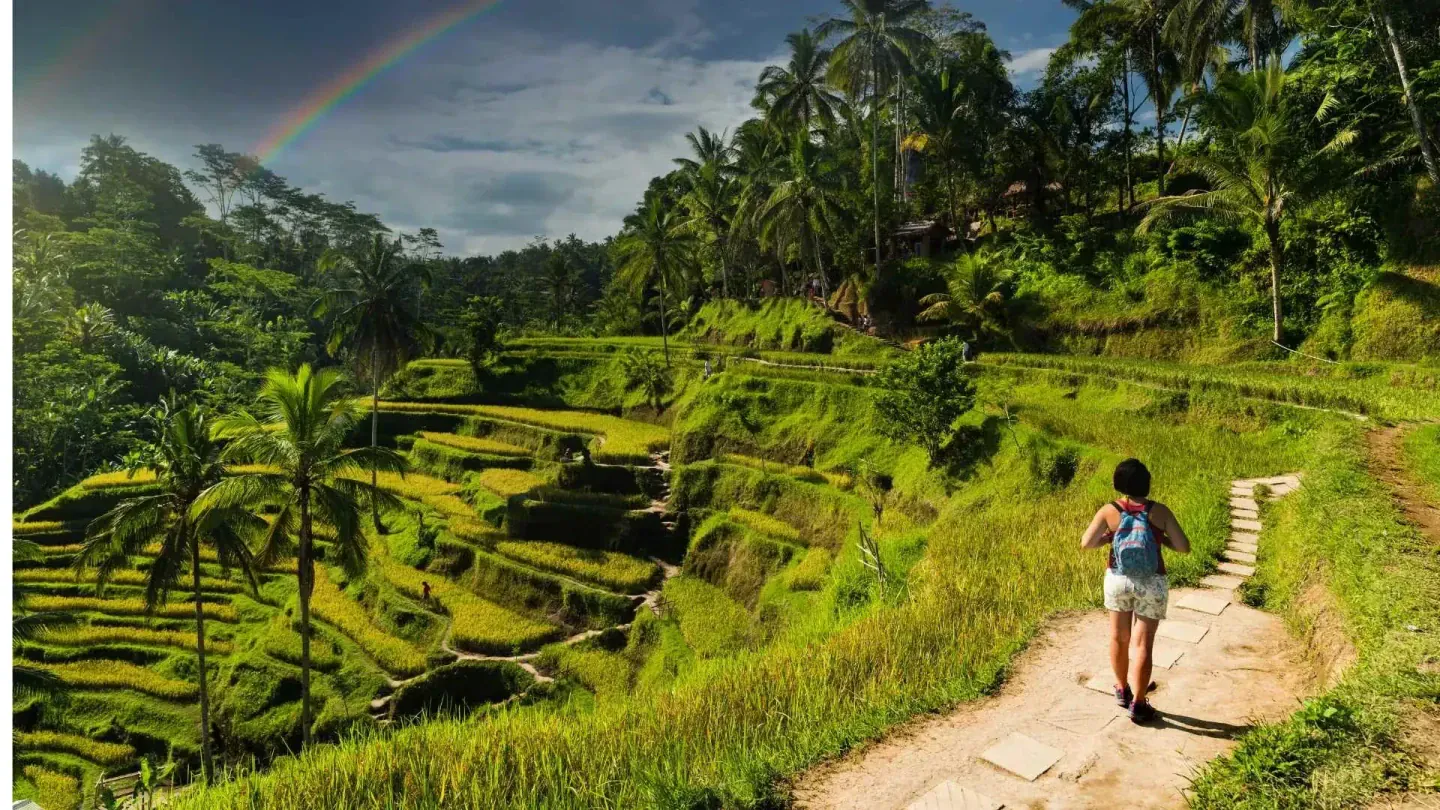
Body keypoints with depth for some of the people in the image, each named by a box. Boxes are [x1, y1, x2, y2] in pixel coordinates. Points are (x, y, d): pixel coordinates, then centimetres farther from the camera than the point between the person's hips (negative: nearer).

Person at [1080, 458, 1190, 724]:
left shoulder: (1109, 511, -9)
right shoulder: (1159, 511, -12)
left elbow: (1086, 544, -7)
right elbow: (1184, 547, -9)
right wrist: (1160, 538, 7)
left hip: (1117, 580, 2)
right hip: (1151, 584, -1)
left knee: (1119, 637, 19)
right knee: (1142, 644, 5)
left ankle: (1122, 690, 35)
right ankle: (1138, 704, 14)